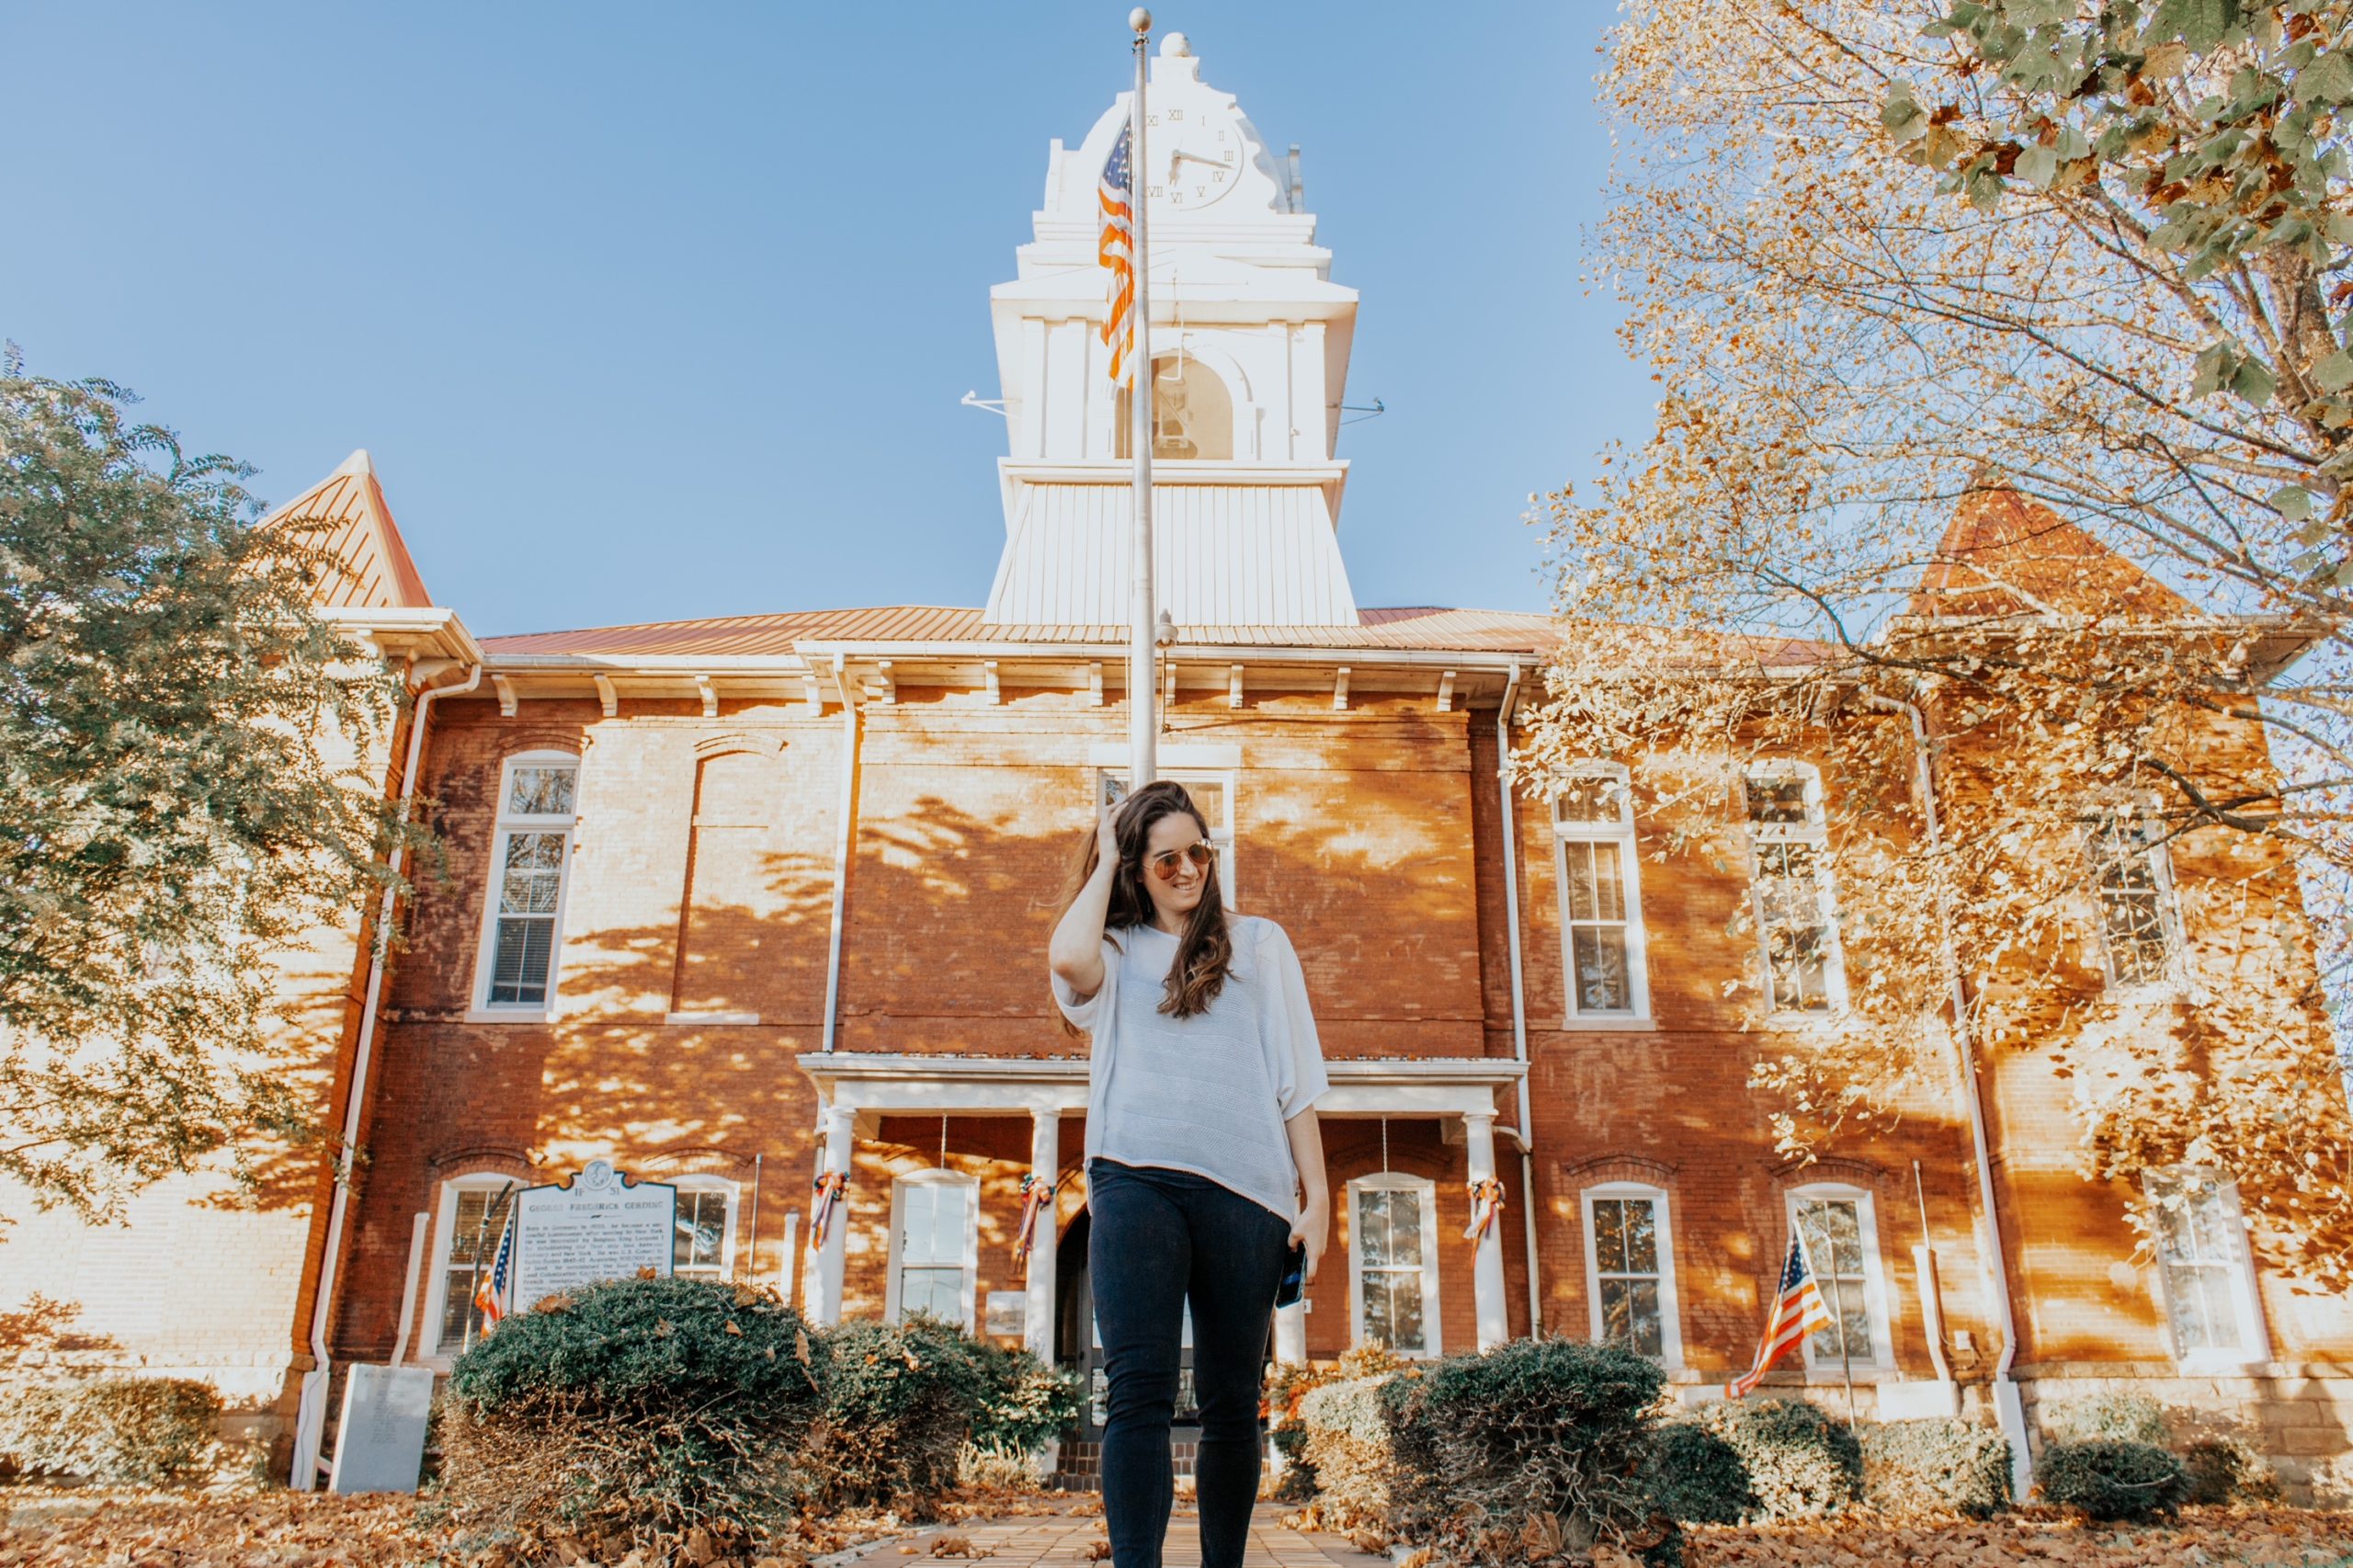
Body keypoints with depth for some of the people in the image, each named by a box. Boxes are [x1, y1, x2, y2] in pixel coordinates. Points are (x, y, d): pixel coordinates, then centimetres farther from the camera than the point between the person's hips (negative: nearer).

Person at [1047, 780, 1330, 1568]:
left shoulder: (1258, 942, 17)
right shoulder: (1116, 951, 17)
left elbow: (1295, 1077, 13)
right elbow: (1068, 960, -9)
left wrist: (1316, 1193, 4)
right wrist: (1104, 859, 6)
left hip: (1243, 1187, 1)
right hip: (1137, 1181, -1)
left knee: (1232, 1401, 5)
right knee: (1139, 1391, -10)